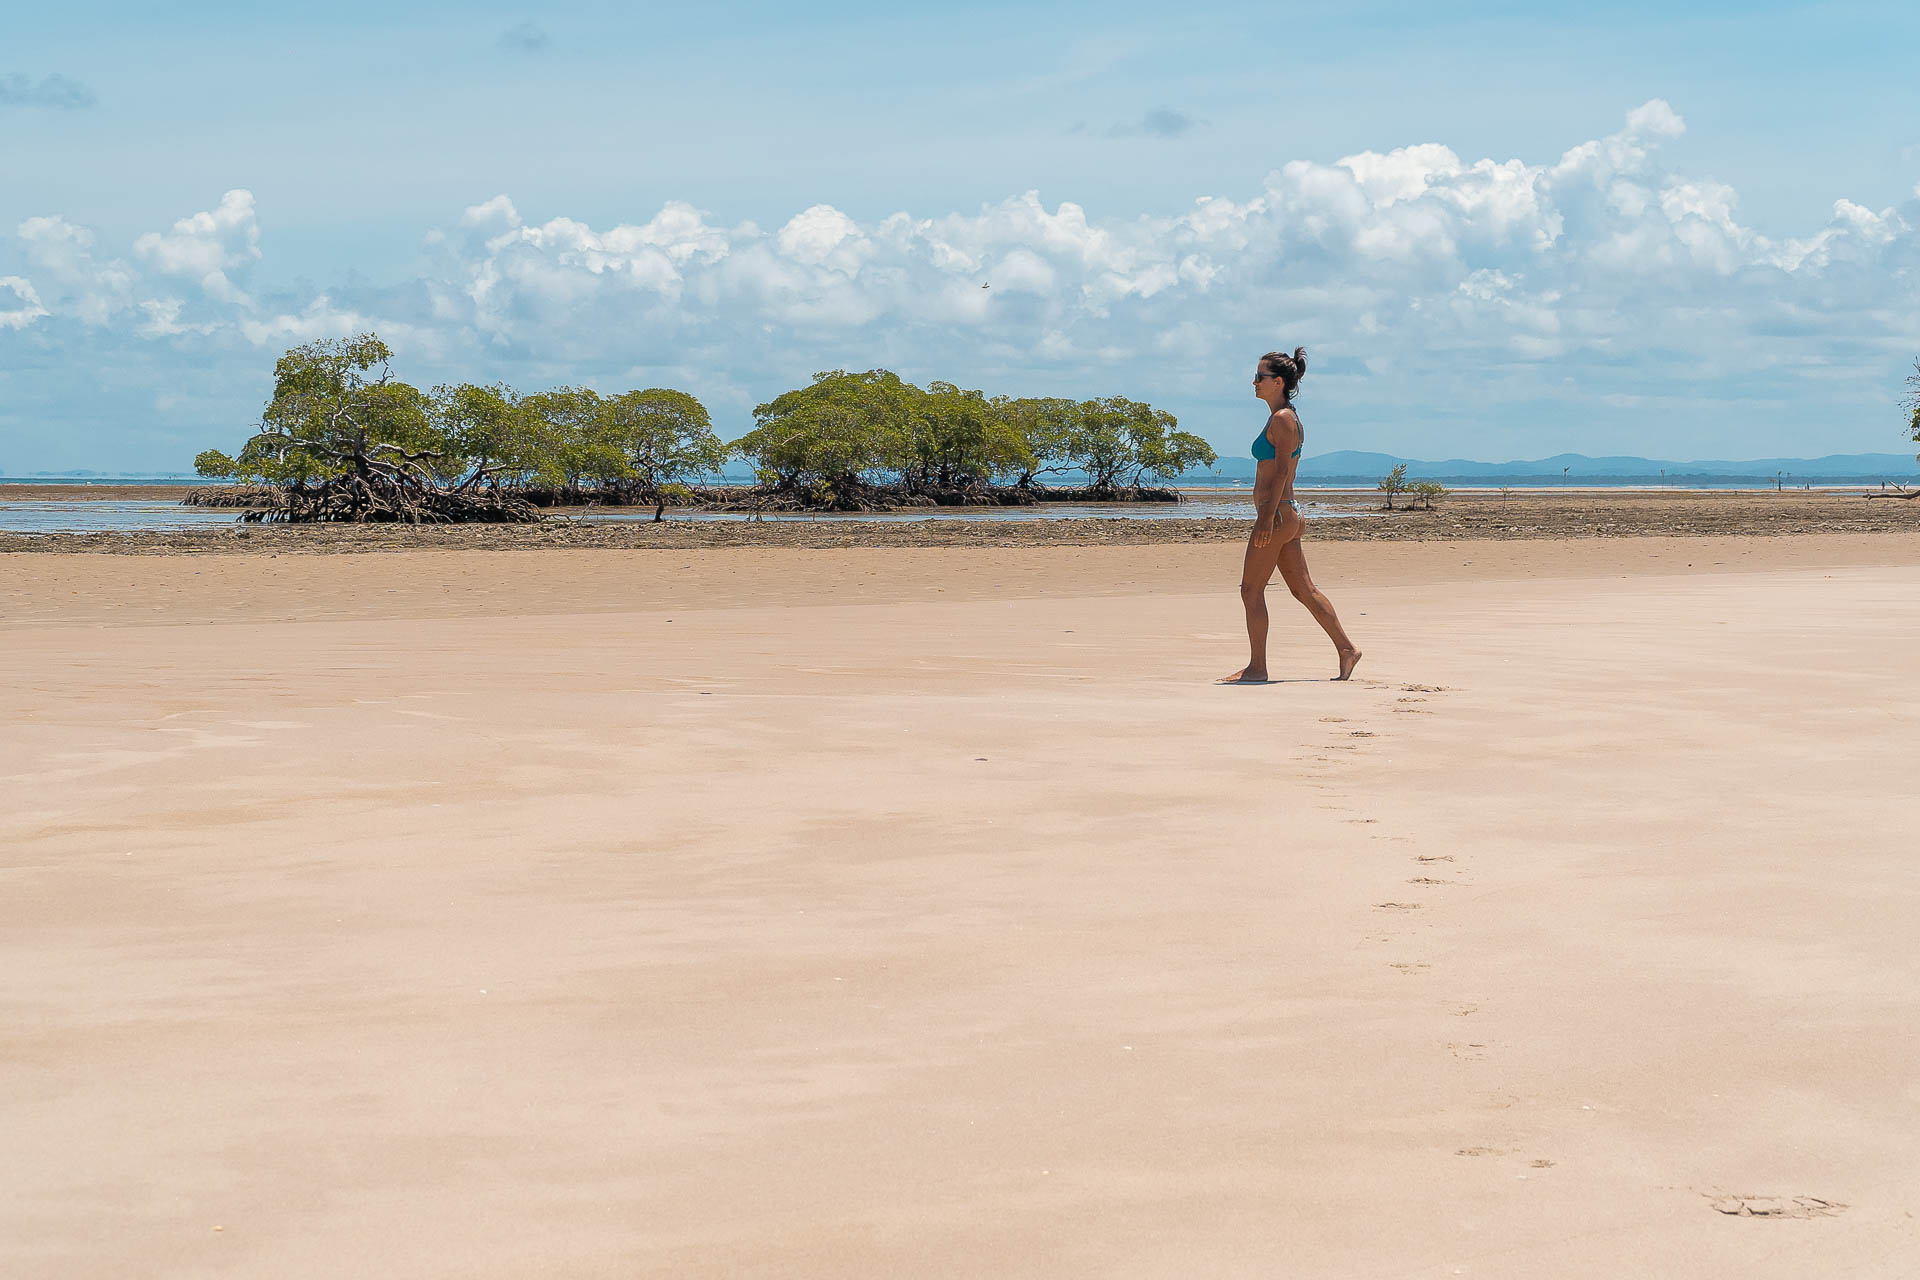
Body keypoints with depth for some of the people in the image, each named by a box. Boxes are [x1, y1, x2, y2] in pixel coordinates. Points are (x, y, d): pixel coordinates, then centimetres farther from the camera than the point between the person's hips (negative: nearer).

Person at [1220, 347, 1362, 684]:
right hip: (1284, 515, 10)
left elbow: (1282, 471, -19)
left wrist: (1267, 518, -23)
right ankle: (1346, 649, 14)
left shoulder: (1282, 419, -12)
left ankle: (1257, 668, -2)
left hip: (1276, 515, -10)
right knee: (1304, 589, 12)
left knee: (1251, 590, -5)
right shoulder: (1283, 418, 17)